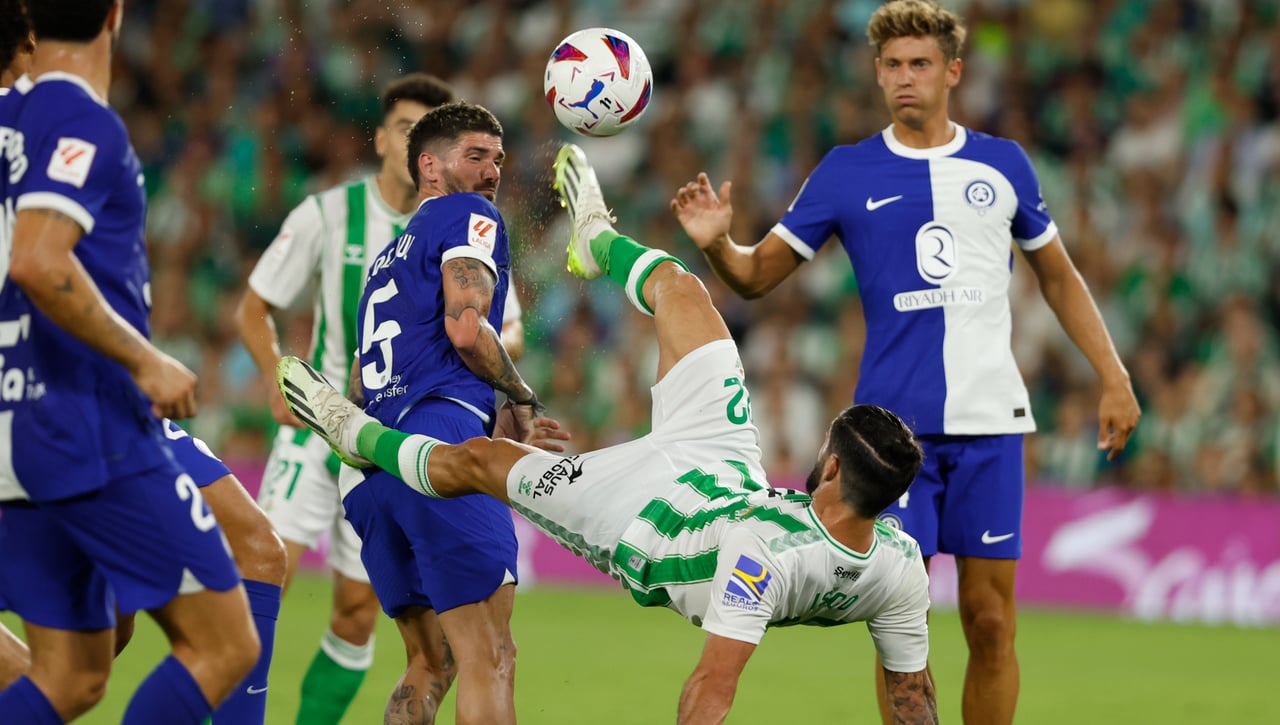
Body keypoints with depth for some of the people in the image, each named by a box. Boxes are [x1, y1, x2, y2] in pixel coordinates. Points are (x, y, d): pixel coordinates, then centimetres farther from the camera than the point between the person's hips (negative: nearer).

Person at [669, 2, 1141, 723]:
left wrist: (1115, 378, 11)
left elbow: (1060, 277, 18)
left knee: (991, 622, 0)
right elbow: (759, 274, 5)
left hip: (990, 420, 1)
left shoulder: (1003, 164, 8)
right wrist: (717, 243, -17)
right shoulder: (847, 172, 4)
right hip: (895, 421, -1)